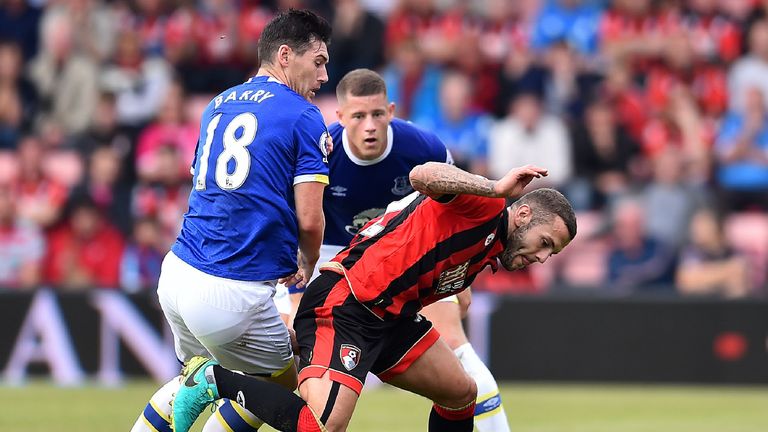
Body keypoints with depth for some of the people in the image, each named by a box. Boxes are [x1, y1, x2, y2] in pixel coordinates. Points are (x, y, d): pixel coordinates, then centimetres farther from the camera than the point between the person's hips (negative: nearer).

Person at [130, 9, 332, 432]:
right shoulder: (303, 117, -4)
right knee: (284, 384, 16)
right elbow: (309, 219, -8)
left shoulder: (217, 106, 18)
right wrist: (306, 268, 13)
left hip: (178, 272, 7)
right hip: (234, 294, -7)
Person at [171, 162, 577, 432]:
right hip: (342, 303, -11)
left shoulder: (490, 252, 21)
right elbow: (422, 176, -26)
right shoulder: (484, 207, -8)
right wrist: (496, 188, -31)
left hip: (389, 315, 11)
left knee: (461, 393, 16)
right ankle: (214, 379, -9)